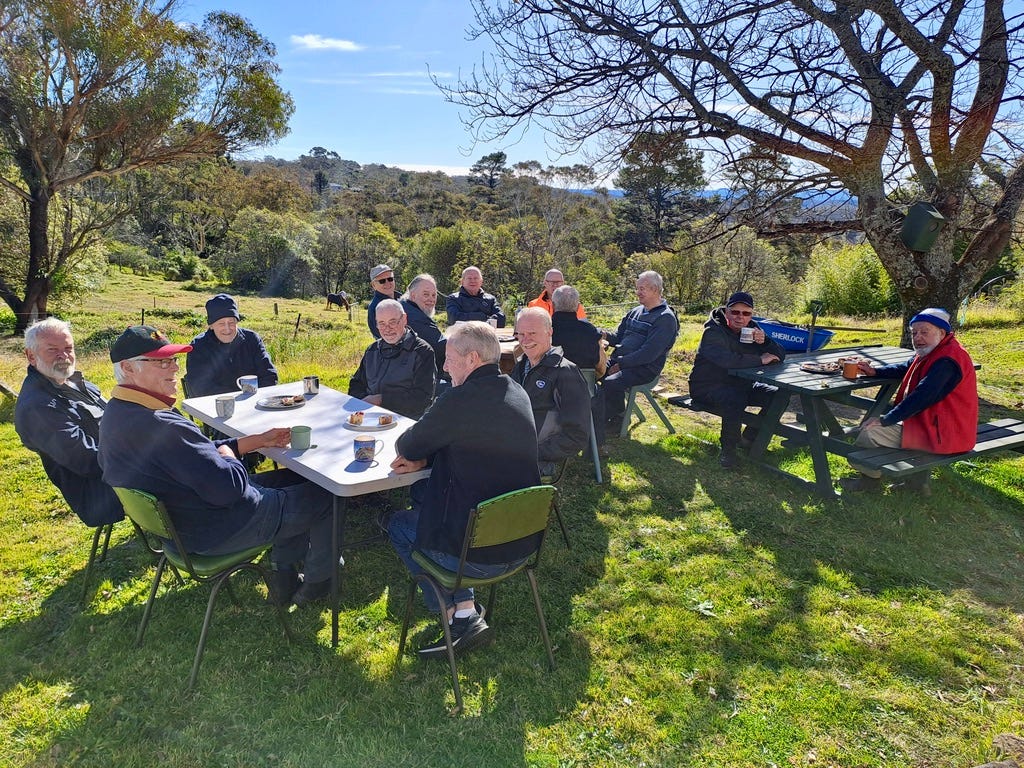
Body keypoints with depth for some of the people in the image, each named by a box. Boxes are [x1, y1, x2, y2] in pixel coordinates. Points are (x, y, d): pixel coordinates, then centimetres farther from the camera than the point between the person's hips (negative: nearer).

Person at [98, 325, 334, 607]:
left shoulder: (117, 414, 0)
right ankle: (317, 581, 29)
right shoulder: (161, 426, -34)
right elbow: (229, 487, -33)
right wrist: (227, 455, -11)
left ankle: (283, 575, 30)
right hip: (218, 532, -10)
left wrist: (260, 440, 5)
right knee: (325, 493, 7)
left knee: (293, 478, 24)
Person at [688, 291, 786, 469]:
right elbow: (726, 360, -38)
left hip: (740, 384, 8)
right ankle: (728, 448, -15)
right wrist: (760, 360, -27)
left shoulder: (752, 328, 3)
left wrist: (764, 341, -22)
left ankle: (749, 438, 11)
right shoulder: (713, 332, -18)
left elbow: (780, 356, -2)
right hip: (708, 386, -8)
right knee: (734, 401, -37)